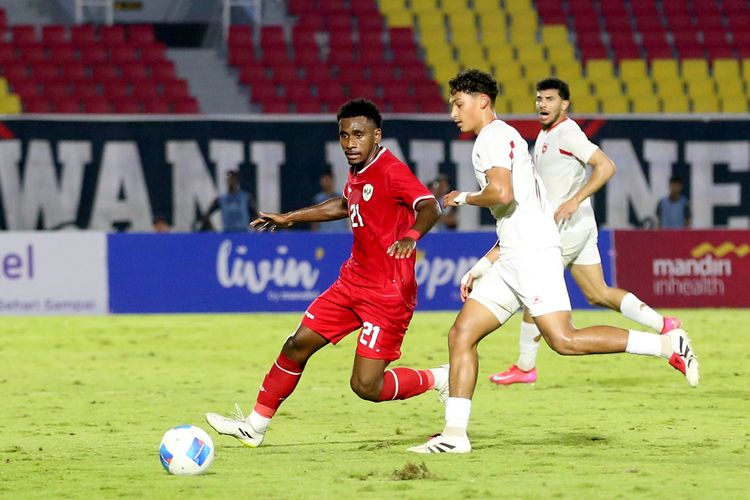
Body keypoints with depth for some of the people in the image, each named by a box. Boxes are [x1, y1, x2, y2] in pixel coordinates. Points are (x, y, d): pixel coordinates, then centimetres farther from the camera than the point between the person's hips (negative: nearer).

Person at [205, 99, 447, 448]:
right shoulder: (358, 172, 10)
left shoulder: (391, 171, -17)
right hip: (354, 280, 9)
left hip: (388, 293, -9)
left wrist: (411, 235, -53)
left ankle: (439, 380, 11)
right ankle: (255, 426, 20)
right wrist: (290, 218, 39)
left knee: (366, 386, -12)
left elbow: (430, 207, -32)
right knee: (299, 344, 8)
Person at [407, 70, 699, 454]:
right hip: (512, 258, 10)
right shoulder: (501, 139, 27)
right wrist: (481, 268, 27)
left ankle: (667, 345, -14)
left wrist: (464, 198, -2)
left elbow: (503, 194, -21)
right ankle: (454, 434, -1)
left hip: (533, 252, -10)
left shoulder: (494, 136, -4)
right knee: (461, 334, 3)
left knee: (564, 341, -19)